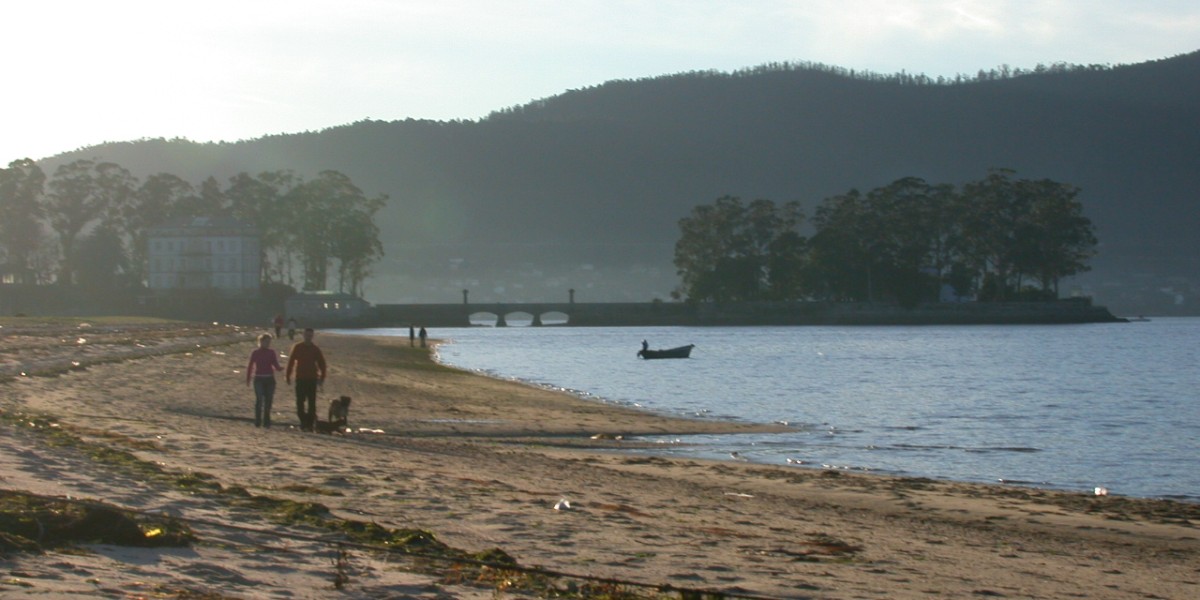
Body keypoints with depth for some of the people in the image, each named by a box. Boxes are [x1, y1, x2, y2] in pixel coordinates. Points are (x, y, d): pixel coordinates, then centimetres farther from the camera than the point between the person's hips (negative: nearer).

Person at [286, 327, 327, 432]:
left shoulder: (315, 349, 5)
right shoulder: (297, 347, 4)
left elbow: (322, 363, 8)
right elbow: (291, 362, 5)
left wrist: (322, 377, -1)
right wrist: (288, 376, 2)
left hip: (312, 379, 0)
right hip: (300, 379, 0)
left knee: (312, 403, -2)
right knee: (300, 402, -2)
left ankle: (310, 423, 0)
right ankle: (303, 421, 4)